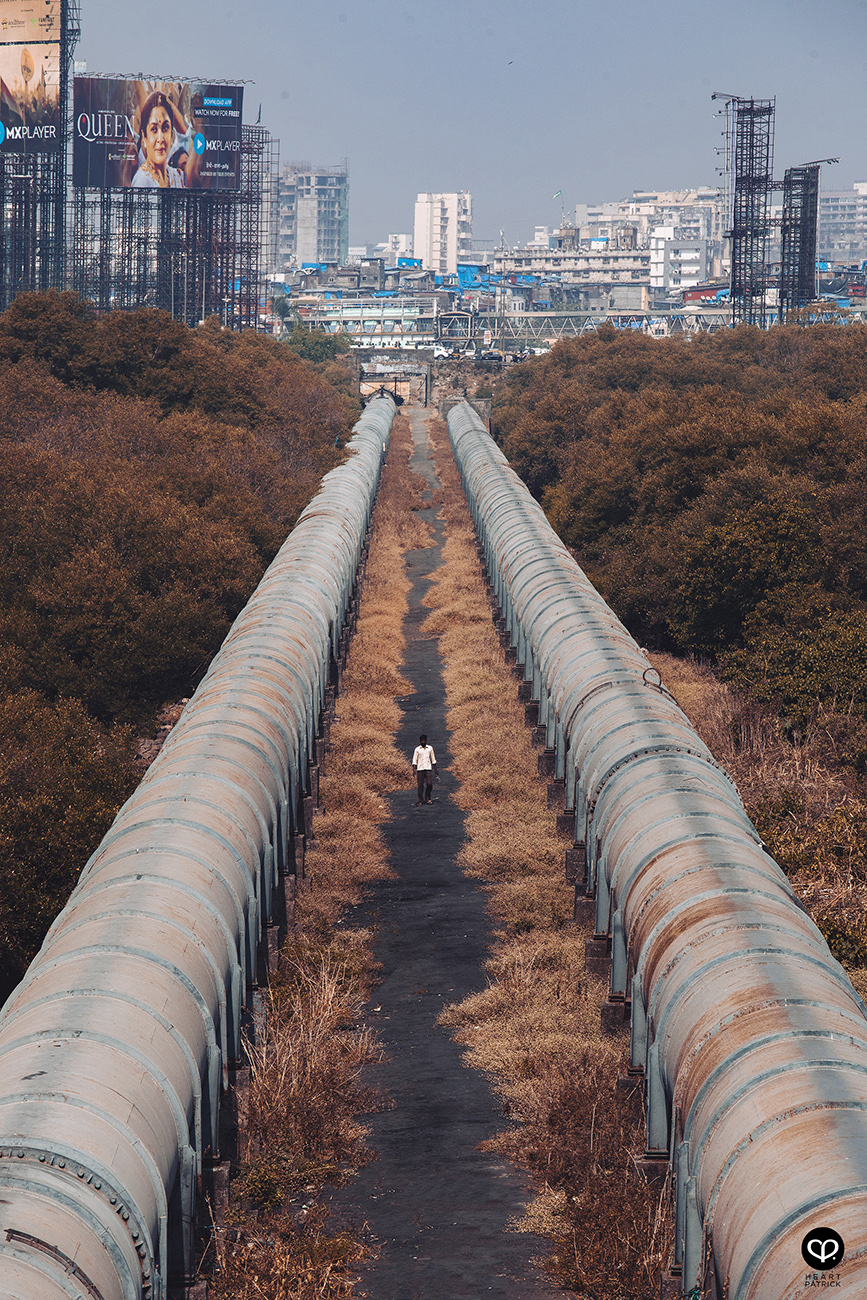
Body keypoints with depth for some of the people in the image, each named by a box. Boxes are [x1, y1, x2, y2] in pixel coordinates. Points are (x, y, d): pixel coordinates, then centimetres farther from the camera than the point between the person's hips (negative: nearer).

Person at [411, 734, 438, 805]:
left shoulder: (430, 748, 8)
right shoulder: (417, 749, 2)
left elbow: (433, 759, 15)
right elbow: (414, 760, 3)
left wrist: (435, 770, 13)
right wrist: (414, 769, -9)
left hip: (428, 768, 1)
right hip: (420, 769, -1)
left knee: (429, 784, -10)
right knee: (420, 785, -1)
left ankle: (427, 798, 12)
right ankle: (420, 801, 7)